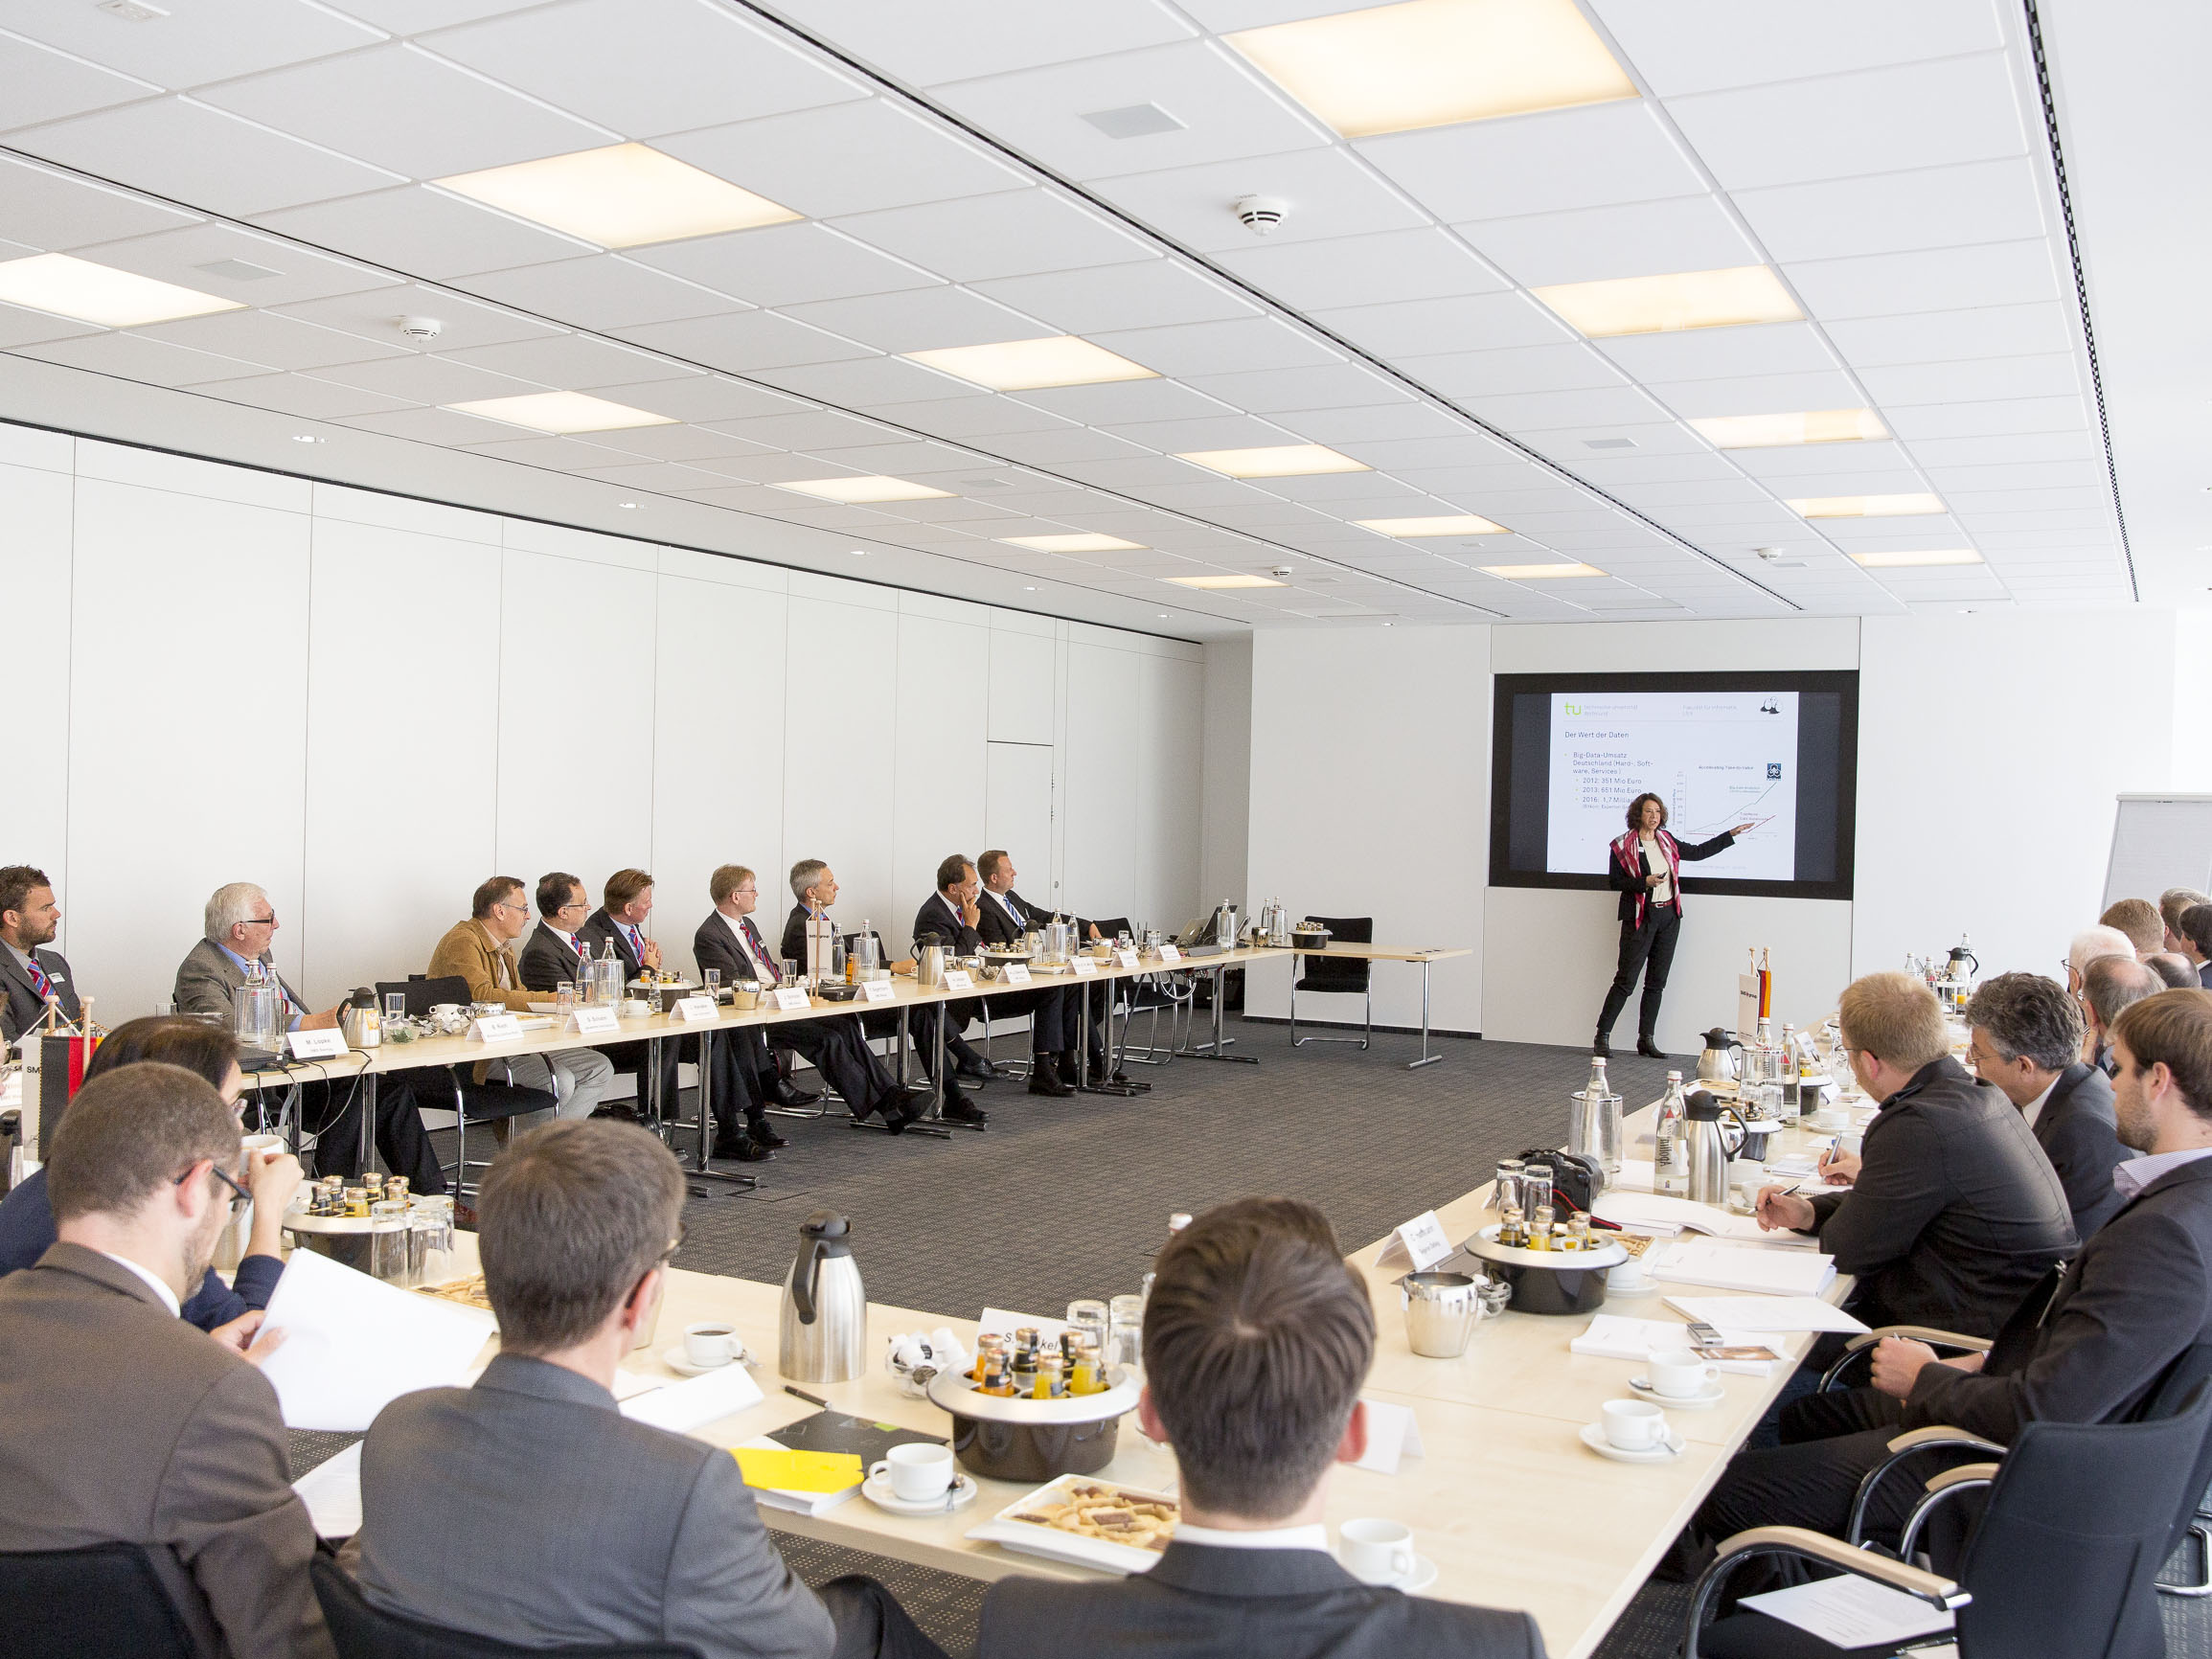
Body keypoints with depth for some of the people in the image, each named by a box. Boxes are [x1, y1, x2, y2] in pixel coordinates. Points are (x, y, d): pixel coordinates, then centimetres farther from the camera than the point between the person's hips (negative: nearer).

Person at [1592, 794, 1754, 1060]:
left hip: (1669, 917, 6)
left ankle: (1646, 1039, 12)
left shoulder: (1666, 841, 12)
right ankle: (1602, 1036, -3)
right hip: (1641, 918, -6)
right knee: (1626, 980, -9)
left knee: (1657, 982, 6)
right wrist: (1644, 882, -18)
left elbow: (1697, 852, 23)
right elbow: (1613, 881, -5)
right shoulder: (1623, 846, -5)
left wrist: (1731, 835, 24)